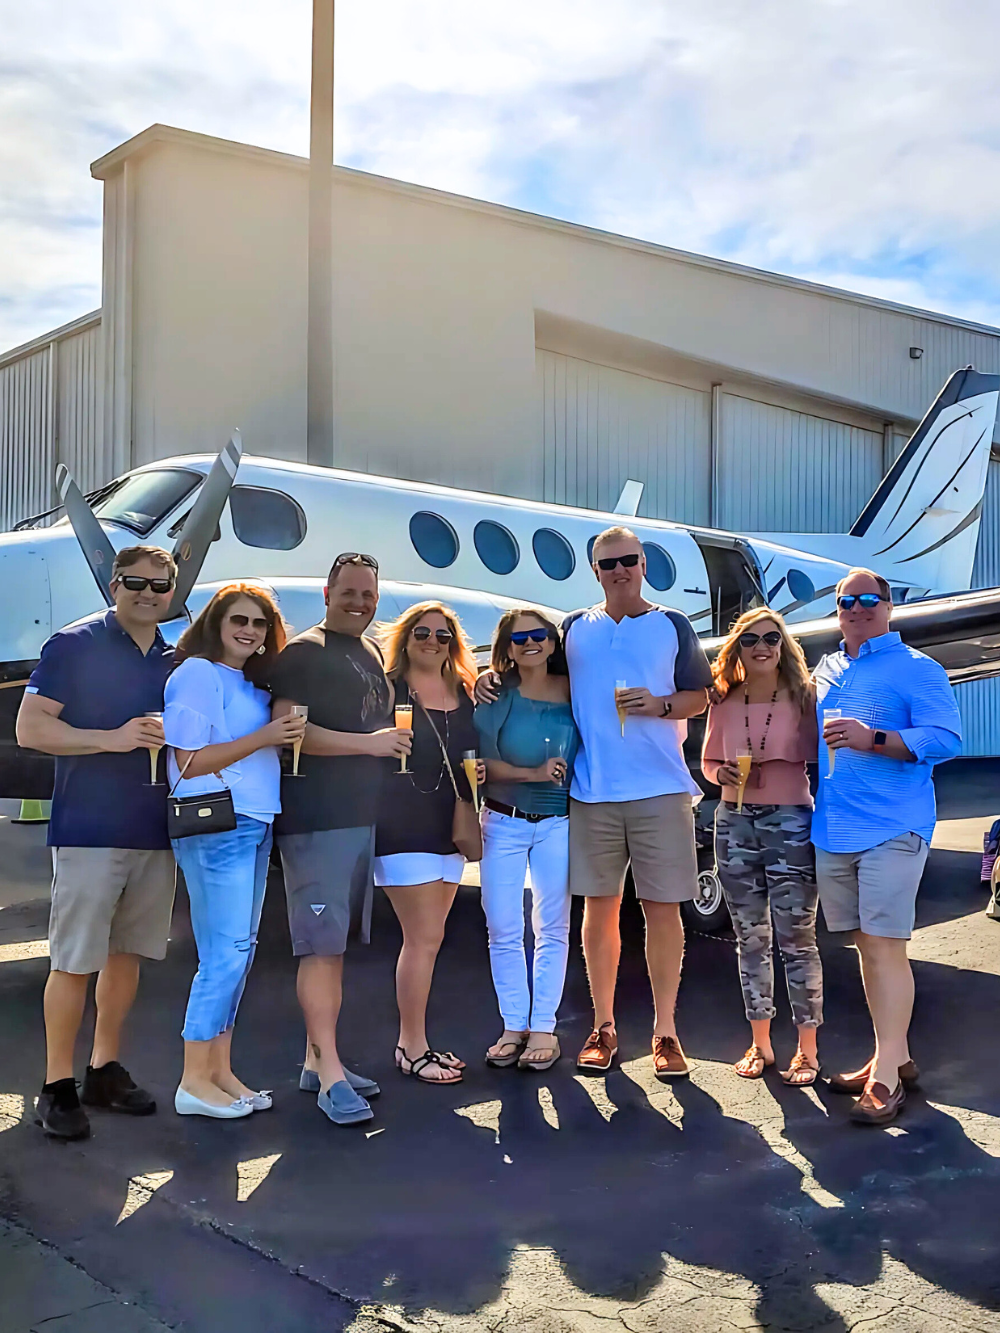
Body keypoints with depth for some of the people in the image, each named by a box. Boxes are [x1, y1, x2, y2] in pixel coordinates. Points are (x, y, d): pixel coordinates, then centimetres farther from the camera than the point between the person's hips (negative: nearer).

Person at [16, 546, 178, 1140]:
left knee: (127, 953, 13)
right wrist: (112, 738, -18)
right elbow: (30, 727, -9)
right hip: (89, 829, -5)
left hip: (155, 831, 6)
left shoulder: (177, 660, 12)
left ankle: (106, 1068, 25)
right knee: (73, 960, -2)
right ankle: (58, 1085, 10)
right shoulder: (74, 644, -4)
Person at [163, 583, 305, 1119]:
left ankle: (220, 1071, 18)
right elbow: (189, 761, -13)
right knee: (225, 952, -8)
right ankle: (194, 1081, 2)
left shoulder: (251, 684, 19)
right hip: (214, 826, -9)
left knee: (240, 950, 10)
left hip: (252, 825, 9)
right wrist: (265, 737, -17)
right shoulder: (198, 674, -7)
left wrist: (286, 731, 6)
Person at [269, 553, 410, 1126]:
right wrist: (367, 742, -19)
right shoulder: (302, 653, -7)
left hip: (364, 817, 8)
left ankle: (317, 1060, 22)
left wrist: (393, 741, 10)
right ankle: (330, 1076, -3)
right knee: (322, 944, -7)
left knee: (337, 943, 13)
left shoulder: (374, 654, 17)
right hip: (316, 820, -8)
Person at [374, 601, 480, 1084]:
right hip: (402, 828, -6)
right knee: (424, 938, -7)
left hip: (448, 828, 7)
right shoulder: (388, 689, -5)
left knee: (427, 939, 11)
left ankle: (413, 1040, 20)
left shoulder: (465, 694, 12)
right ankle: (412, 1048, 4)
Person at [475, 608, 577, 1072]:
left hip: (558, 824, 0)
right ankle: (513, 1027, 15)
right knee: (503, 931, 3)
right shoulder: (495, 694, -4)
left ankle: (544, 1028, 13)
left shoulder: (574, 691, -1)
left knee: (552, 929, 4)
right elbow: (481, 762, -9)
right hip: (503, 823, 0)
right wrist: (533, 774, -18)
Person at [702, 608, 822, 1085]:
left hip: (790, 822, -3)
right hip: (735, 822, 4)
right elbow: (708, 762, 16)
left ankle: (807, 1050, 11)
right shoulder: (725, 704, 7)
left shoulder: (803, 698, -2)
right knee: (751, 939, 10)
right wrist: (724, 775, -5)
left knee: (796, 940, -1)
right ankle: (759, 1044, 22)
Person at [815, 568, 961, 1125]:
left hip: (892, 830, -7)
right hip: (834, 830, 7)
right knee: (868, 945, 13)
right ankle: (896, 1056, 24)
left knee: (885, 947, -8)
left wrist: (873, 738, -24)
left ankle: (887, 1075, -2)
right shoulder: (827, 670, 18)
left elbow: (947, 739, -15)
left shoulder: (916, 669, -3)